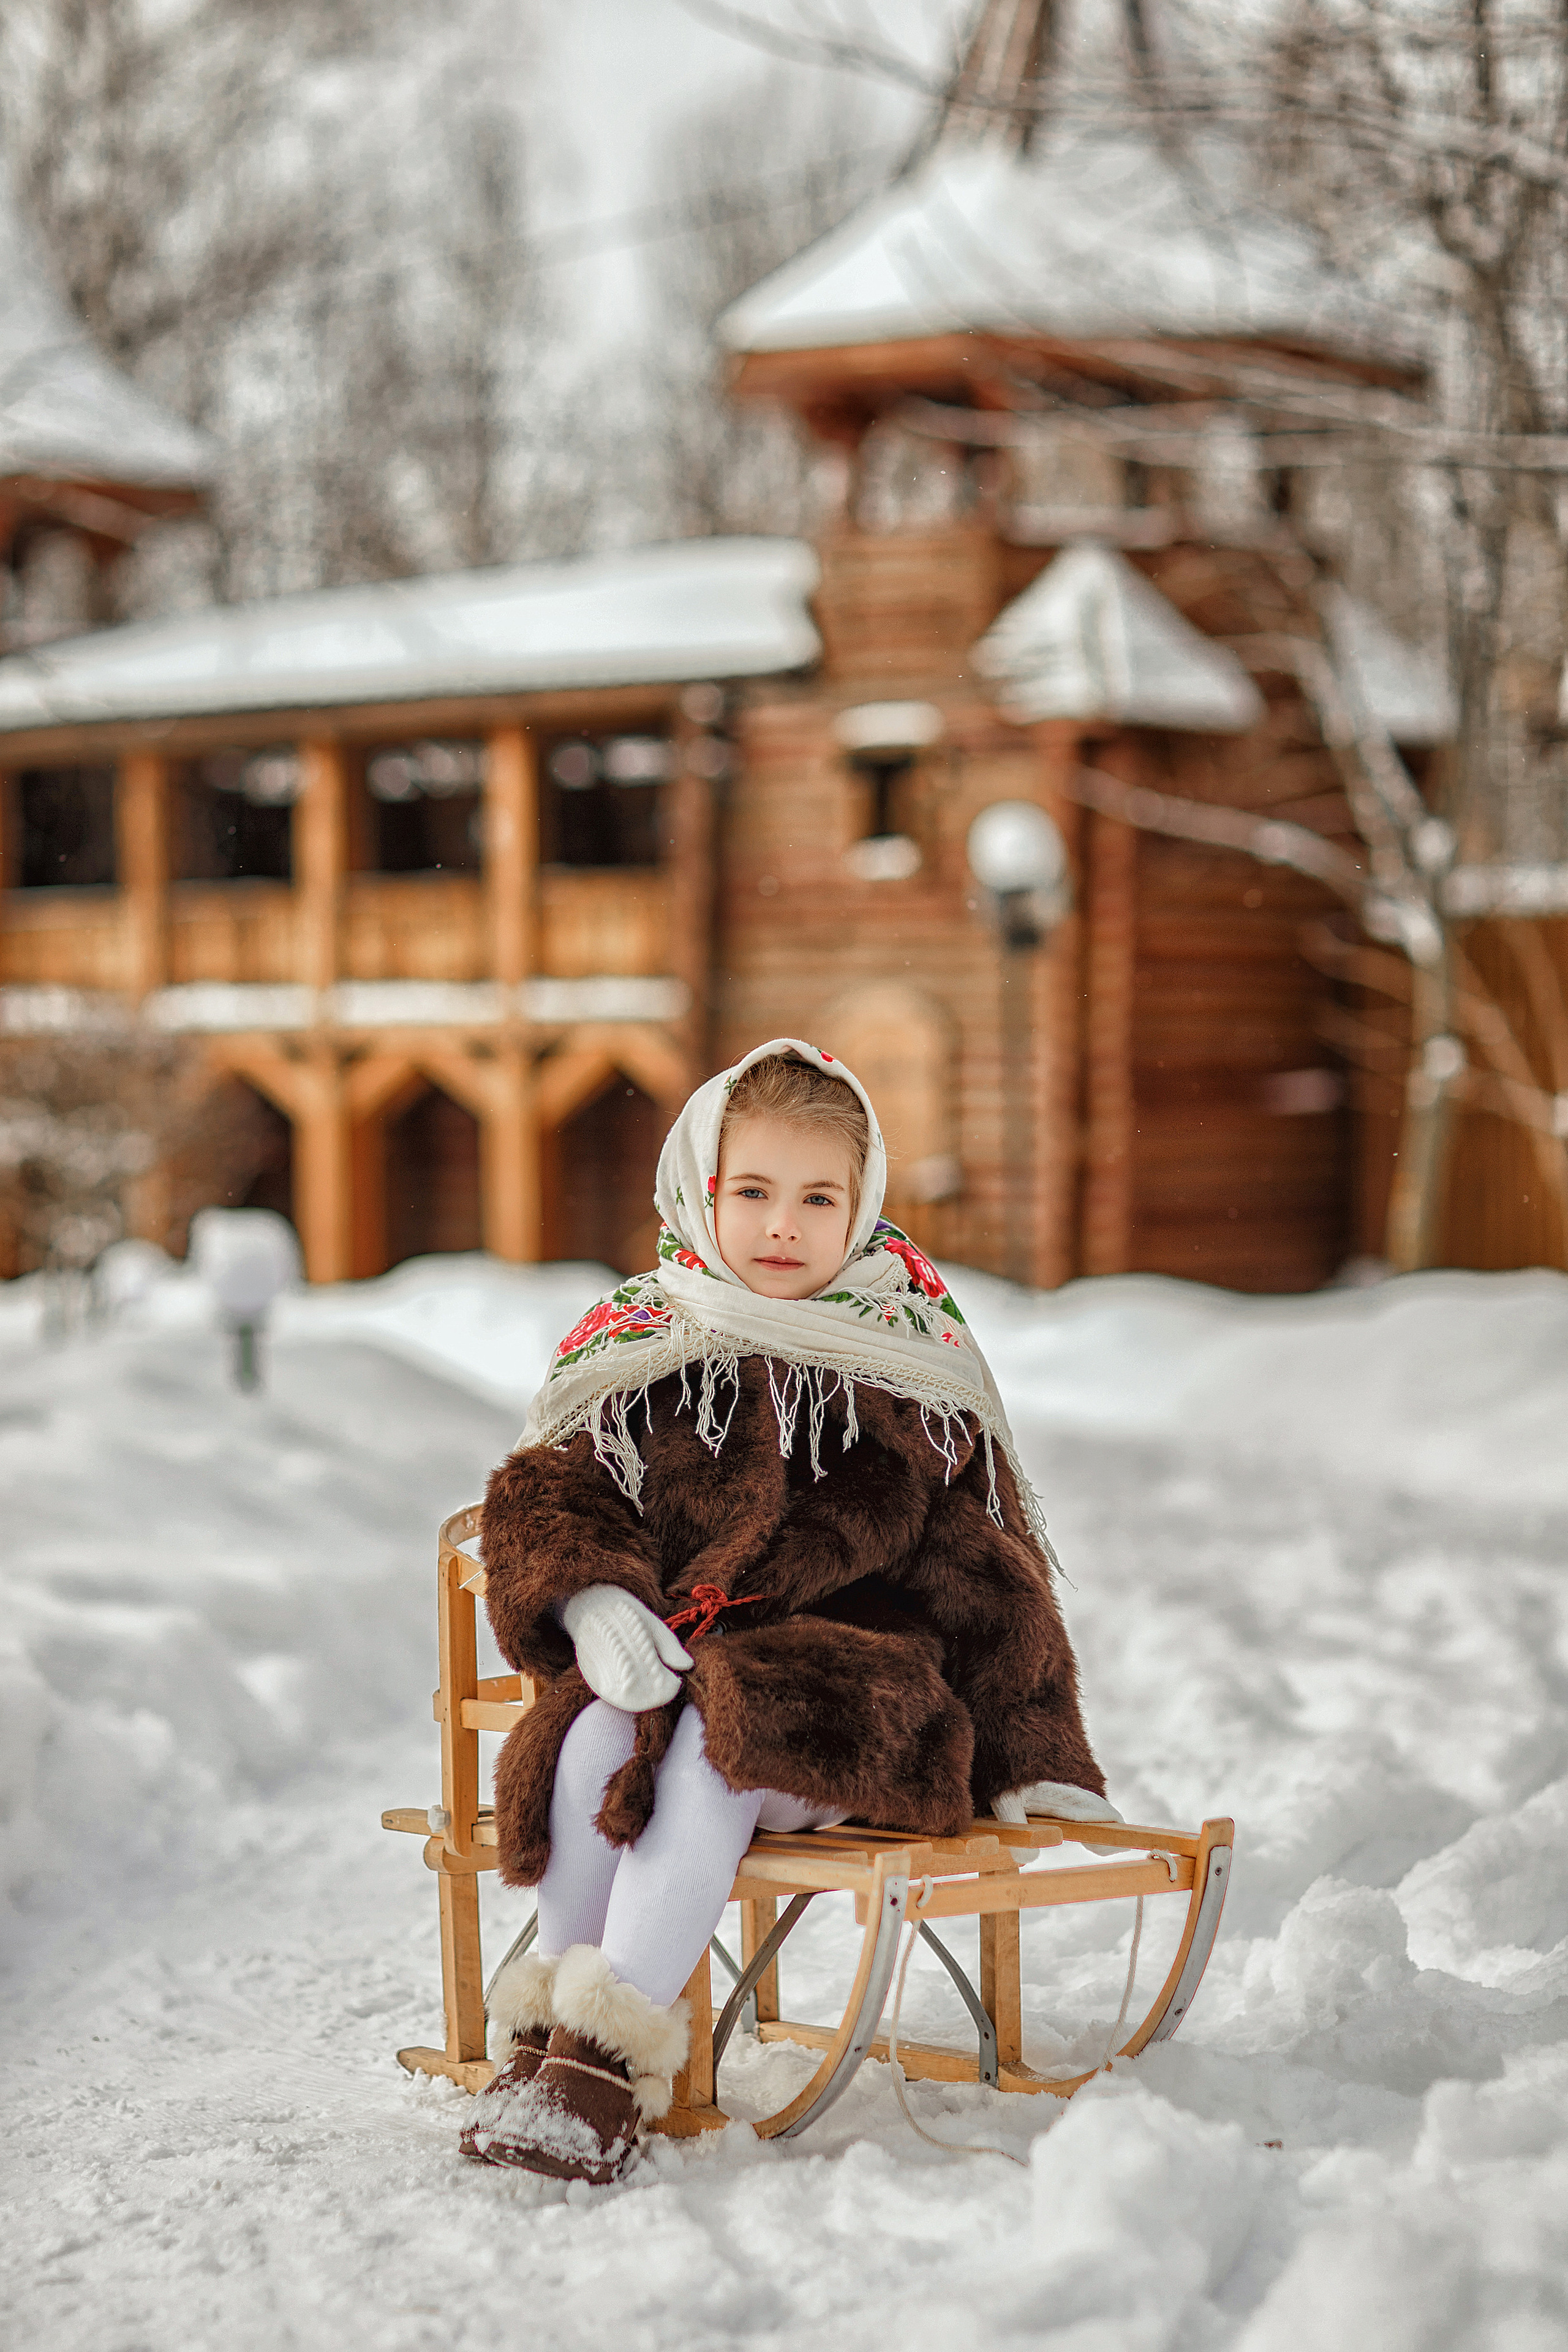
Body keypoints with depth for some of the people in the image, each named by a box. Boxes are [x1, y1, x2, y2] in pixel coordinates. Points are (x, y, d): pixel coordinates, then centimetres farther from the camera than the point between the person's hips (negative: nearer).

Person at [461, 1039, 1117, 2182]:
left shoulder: (906, 1368, 11)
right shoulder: (641, 1353, 13)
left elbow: (984, 1577, 12)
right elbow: (545, 1497, 8)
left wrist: (1031, 1756, 8)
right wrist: (593, 1601, -14)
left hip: (848, 1676, -2)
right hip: (665, 1661, 2)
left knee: (717, 1744, -33)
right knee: (593, 1740, -30)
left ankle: (610, 2051, -34)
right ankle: (549, 2015, -20)